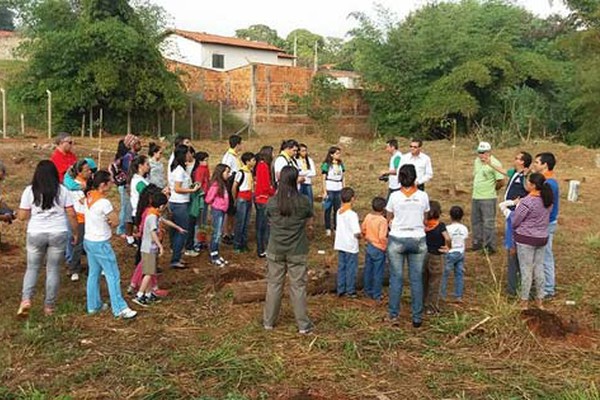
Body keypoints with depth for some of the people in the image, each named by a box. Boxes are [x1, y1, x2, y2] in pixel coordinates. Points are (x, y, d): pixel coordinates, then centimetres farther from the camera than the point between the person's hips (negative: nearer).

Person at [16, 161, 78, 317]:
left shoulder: (29, 191, -3)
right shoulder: (62, 190, -1)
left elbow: (22, 216, -3)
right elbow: (71, 214, -2)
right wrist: (75, 232, 10)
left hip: (36, 234, 0)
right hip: (58, 234, 0)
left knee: (32, 268, 16)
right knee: (53, 270, 10)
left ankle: (26, 299, -1)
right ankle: (49, 306, 15)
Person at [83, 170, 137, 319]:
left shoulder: (88, 197, 3)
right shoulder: (104, 202, -22)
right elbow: (115, 222, -16)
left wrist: (105, 222, -4)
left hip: (88, 240, 9)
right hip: (101, 244, -9)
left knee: (93, 274, 18)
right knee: (113, 276, -2)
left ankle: (93, 305, 27)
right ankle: (120, 309, 2)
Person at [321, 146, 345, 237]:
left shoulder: (341, 164, 8)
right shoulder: (327, 165, -6)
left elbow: (343, 178, 13)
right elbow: (324, 179, -5)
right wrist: (324, 192, -8)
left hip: (338, 190, 4)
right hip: (329, 190, -4)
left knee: (338, 209, 6)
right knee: (328, 210, 2)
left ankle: (337, 228, 14)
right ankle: (328, 229, 9)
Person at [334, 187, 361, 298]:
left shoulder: (339, 212, 2)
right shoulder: (352, 214, -19)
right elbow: (357, 233, -22)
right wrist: (359, 236, 0)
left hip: (340, 245, 7)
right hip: (351, 246, -7)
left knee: (341, 267, 14)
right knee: (351, 269, 5)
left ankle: (341, 290, 20)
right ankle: (350, 291, 13)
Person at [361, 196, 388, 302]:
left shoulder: (368, 216, -3)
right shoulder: (383, 220, -23)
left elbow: (363, 229, 8)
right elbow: (382, 237, -29)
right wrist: (387, 243, -12)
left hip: (369, 247, 7)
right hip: (379, 249, -6)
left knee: (368, 270, 17)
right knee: (378, 273, 6)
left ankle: (368, 291, 30)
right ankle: (377, 295, 15)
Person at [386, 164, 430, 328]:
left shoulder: (394, 196, -7)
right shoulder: (423, 196, -3)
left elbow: (389, 218, 4)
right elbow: (425, 220, 6)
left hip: (397, 239, -1)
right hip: (418, 240, 1)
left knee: (396, 278, 7)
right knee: (416, 279, 8)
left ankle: (394, 315, 11)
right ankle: (417, 317, 13)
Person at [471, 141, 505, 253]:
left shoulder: (494, 163, -15)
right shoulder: (477, 161, 8)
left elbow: (501, 182, -16)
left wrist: (492, 189, 0)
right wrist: (478, 187, 12)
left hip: (488, 198, -8)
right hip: (475, 197, 8)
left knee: (488, 223, -3)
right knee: (476, 221, 16)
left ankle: (490, 246, 6)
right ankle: (477, 243, 29)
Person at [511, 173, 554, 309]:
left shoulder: (527, 202, -22)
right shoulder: (548, 200, -1)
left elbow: (515, 222, -15)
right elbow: (546, 217, 10)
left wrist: (517, 205, 3)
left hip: (526, 239, -6)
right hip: (542, 238, 6)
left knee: (526, 270, 4)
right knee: (539, 268, 16)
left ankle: (524, 301, 15)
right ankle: (539, 300, 26)